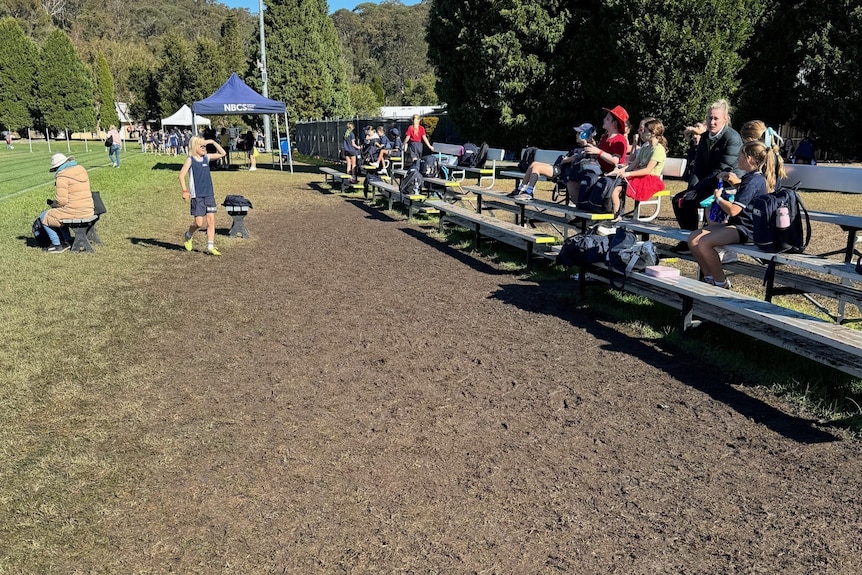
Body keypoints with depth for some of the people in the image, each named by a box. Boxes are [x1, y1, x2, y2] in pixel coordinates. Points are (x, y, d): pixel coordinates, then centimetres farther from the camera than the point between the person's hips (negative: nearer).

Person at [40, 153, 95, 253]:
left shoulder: (62, 176, -15)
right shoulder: (81, 169, 10)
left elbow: (61, 201, -18)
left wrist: (53, 204, 4)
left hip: (73, 213, -9)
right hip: (88, 210, 9)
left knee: (44, 217, 12)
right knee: (59, 213, 33)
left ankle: (57, 245, 13)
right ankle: (67, 240, 29)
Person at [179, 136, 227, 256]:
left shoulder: (207, 158, 9)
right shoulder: (190, 160, -5)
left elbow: (222, 153, 12)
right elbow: (181, 175, -7)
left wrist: (213, 142, 2)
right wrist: (185, 190, -15)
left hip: (209, 194, 5)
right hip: (197, 196, -5)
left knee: (211, 220, -1)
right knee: (199, 222, -6)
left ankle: (210, 247, 3)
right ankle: (189, 235, 26)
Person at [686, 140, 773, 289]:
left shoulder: (754, 181, -18)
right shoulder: (750, 177, 13)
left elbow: (733, 210, -26)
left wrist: (718, 197, -8)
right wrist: (729, 178, 21)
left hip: (745, 229, -10)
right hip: (735, 224, 10)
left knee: (704, 243, -27)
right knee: (693, 238, -3)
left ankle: (722, 283, -10)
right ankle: (709, 277, 4)